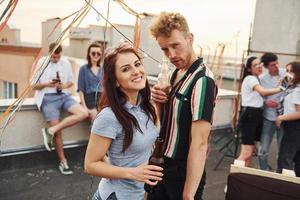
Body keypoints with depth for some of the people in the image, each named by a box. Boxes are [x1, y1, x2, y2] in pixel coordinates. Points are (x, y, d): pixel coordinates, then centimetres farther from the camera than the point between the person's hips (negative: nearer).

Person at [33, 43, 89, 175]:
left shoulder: (66, 63, 7)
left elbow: (71, 81, 16)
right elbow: (34, 86, 2)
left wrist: (64, 86, -7)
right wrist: (46, 84, -18)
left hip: (64, 95, 4)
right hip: (48, 98, -3)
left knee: (83, 113, -21)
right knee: (58, 132, -7)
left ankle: (51, 130, -17)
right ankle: (63, 161, 12)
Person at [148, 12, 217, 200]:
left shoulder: (202, 80, -23)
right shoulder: (176, 73, 4)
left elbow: (199, 143, -27)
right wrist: (160, 102, -8)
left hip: (183, 172, -8)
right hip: (162, 165, 8)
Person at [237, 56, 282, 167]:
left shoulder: (256, 79, 20)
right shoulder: (250, 78, -9)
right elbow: (263, 92, -25)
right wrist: (281, 88, -18)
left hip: (257, 115, 10)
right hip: (249, 115, -10)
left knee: (250, 151, 9)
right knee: (246, 153, -13)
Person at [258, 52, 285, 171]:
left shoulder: (287, 75, -5)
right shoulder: (261, 79, 0)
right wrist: (265, 102, -13)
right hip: (268, 118, 1)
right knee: (263, 150, 8)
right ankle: (263, 173, 28)